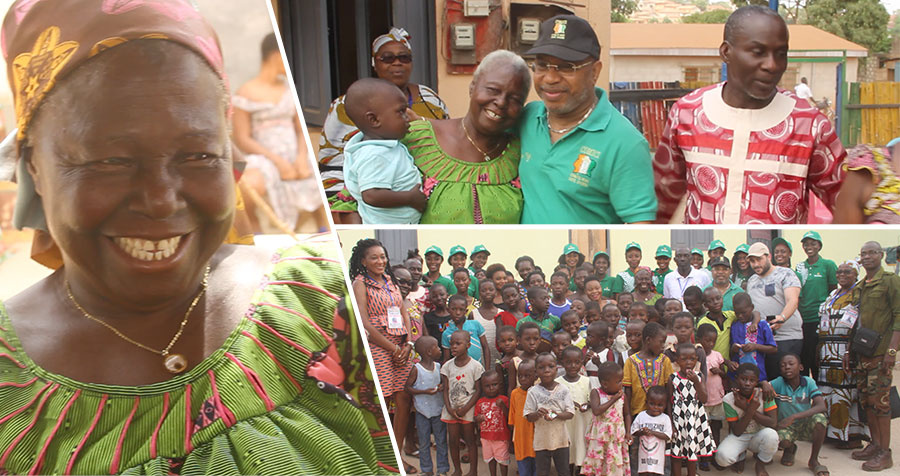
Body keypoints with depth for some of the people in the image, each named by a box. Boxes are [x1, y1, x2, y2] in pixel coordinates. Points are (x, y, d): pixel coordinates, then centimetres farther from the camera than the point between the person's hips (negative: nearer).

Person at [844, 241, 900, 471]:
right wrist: (850, 350, 16)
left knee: (879, 400, -6)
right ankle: (875, 444, 19)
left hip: (880, 352, -7)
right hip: (861, 353, 7)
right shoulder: (859, 287, 17)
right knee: (866, 400, 9)